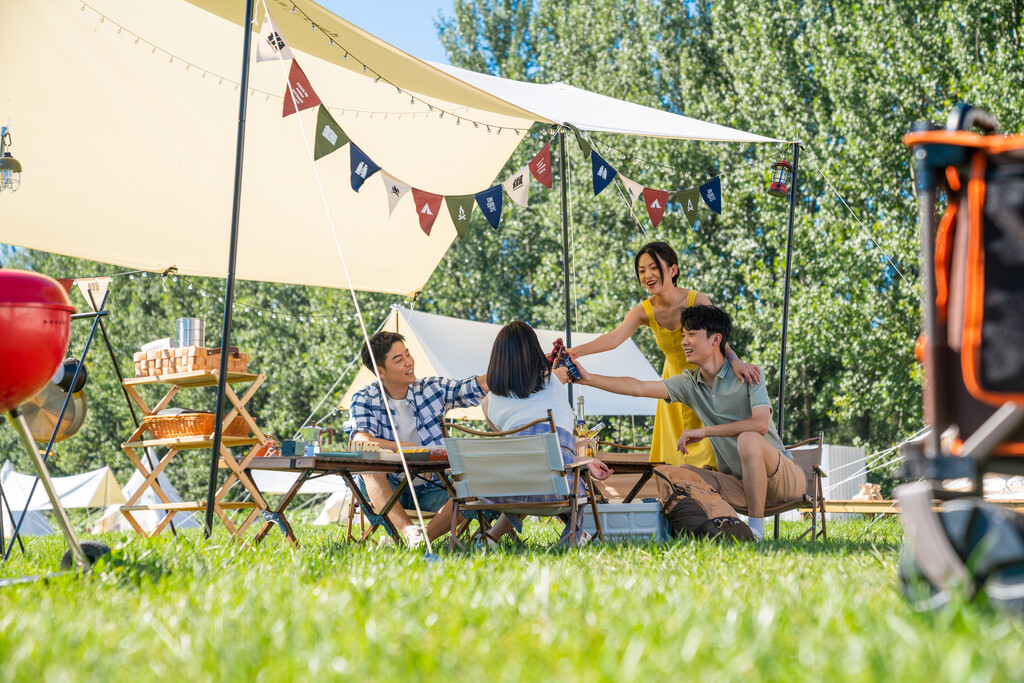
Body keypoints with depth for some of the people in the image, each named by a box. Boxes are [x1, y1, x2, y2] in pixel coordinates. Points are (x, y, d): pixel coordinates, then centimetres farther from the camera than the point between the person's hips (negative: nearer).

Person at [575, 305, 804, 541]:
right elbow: (639, 388, -3)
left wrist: (705, 431, -24)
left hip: (785, 476, -5)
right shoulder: (689, 383, 5)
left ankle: (756, 532, -30)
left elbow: (761, 424, -28)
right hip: (739, 482, 5)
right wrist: (588, 378, -12)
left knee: (748, 439, -36)